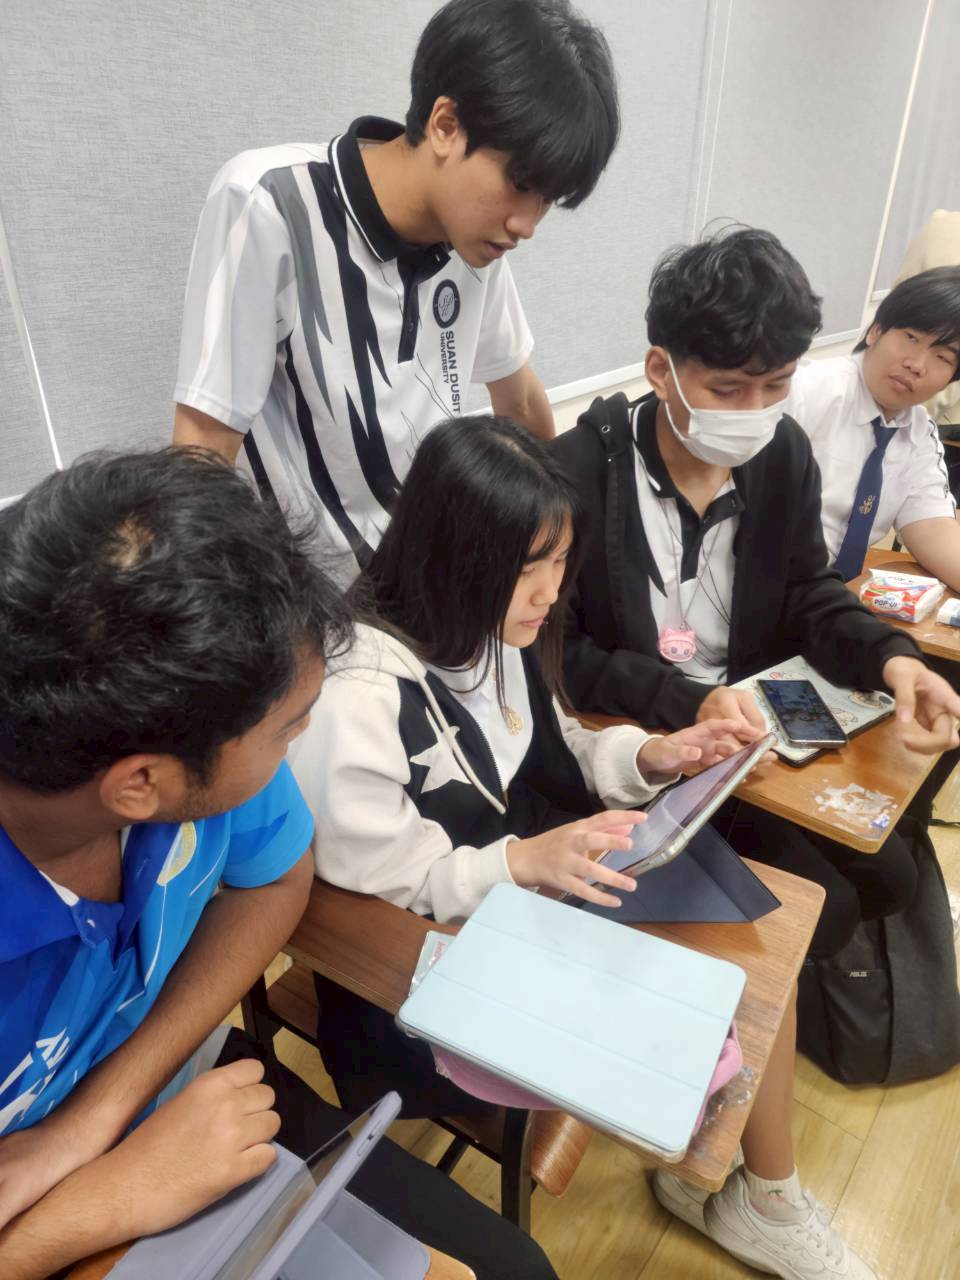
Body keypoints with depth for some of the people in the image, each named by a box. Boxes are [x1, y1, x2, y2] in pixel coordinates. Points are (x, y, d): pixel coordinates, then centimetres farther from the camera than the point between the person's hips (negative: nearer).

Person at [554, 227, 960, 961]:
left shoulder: (785, 453, -3)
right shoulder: (578, 473, -22)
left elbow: (809, 593, 6)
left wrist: (892, 659, -15)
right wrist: (686, 703, -30)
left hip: (755, 725, 7)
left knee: (890, 879, 10)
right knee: (823, 911, -8)